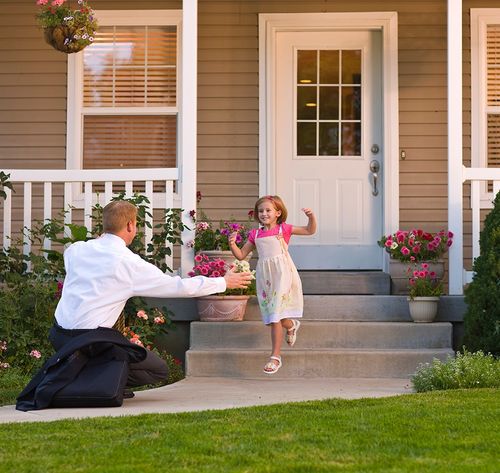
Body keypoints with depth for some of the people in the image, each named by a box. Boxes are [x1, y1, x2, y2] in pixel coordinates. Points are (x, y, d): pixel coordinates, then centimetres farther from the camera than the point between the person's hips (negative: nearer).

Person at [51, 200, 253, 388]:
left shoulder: (75, 250, 5)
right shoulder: (130, 263, -9)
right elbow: (181, 286, -3)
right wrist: (224, 282, 9)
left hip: (58, 335, 6)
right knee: (159, 370, 7)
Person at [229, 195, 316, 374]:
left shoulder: (283, 229, 2)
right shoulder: (255, 234, 11)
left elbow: (310, 230, 5)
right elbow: (241, 255, 14)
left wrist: (311, 216, -13)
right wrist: (232, 244, -4)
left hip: (282, 274, -4)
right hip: (265, 277, 4)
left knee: (275, 318, -9)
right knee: (273, 317, 10)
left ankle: (275, 357, -4)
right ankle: (292, 325, 44)